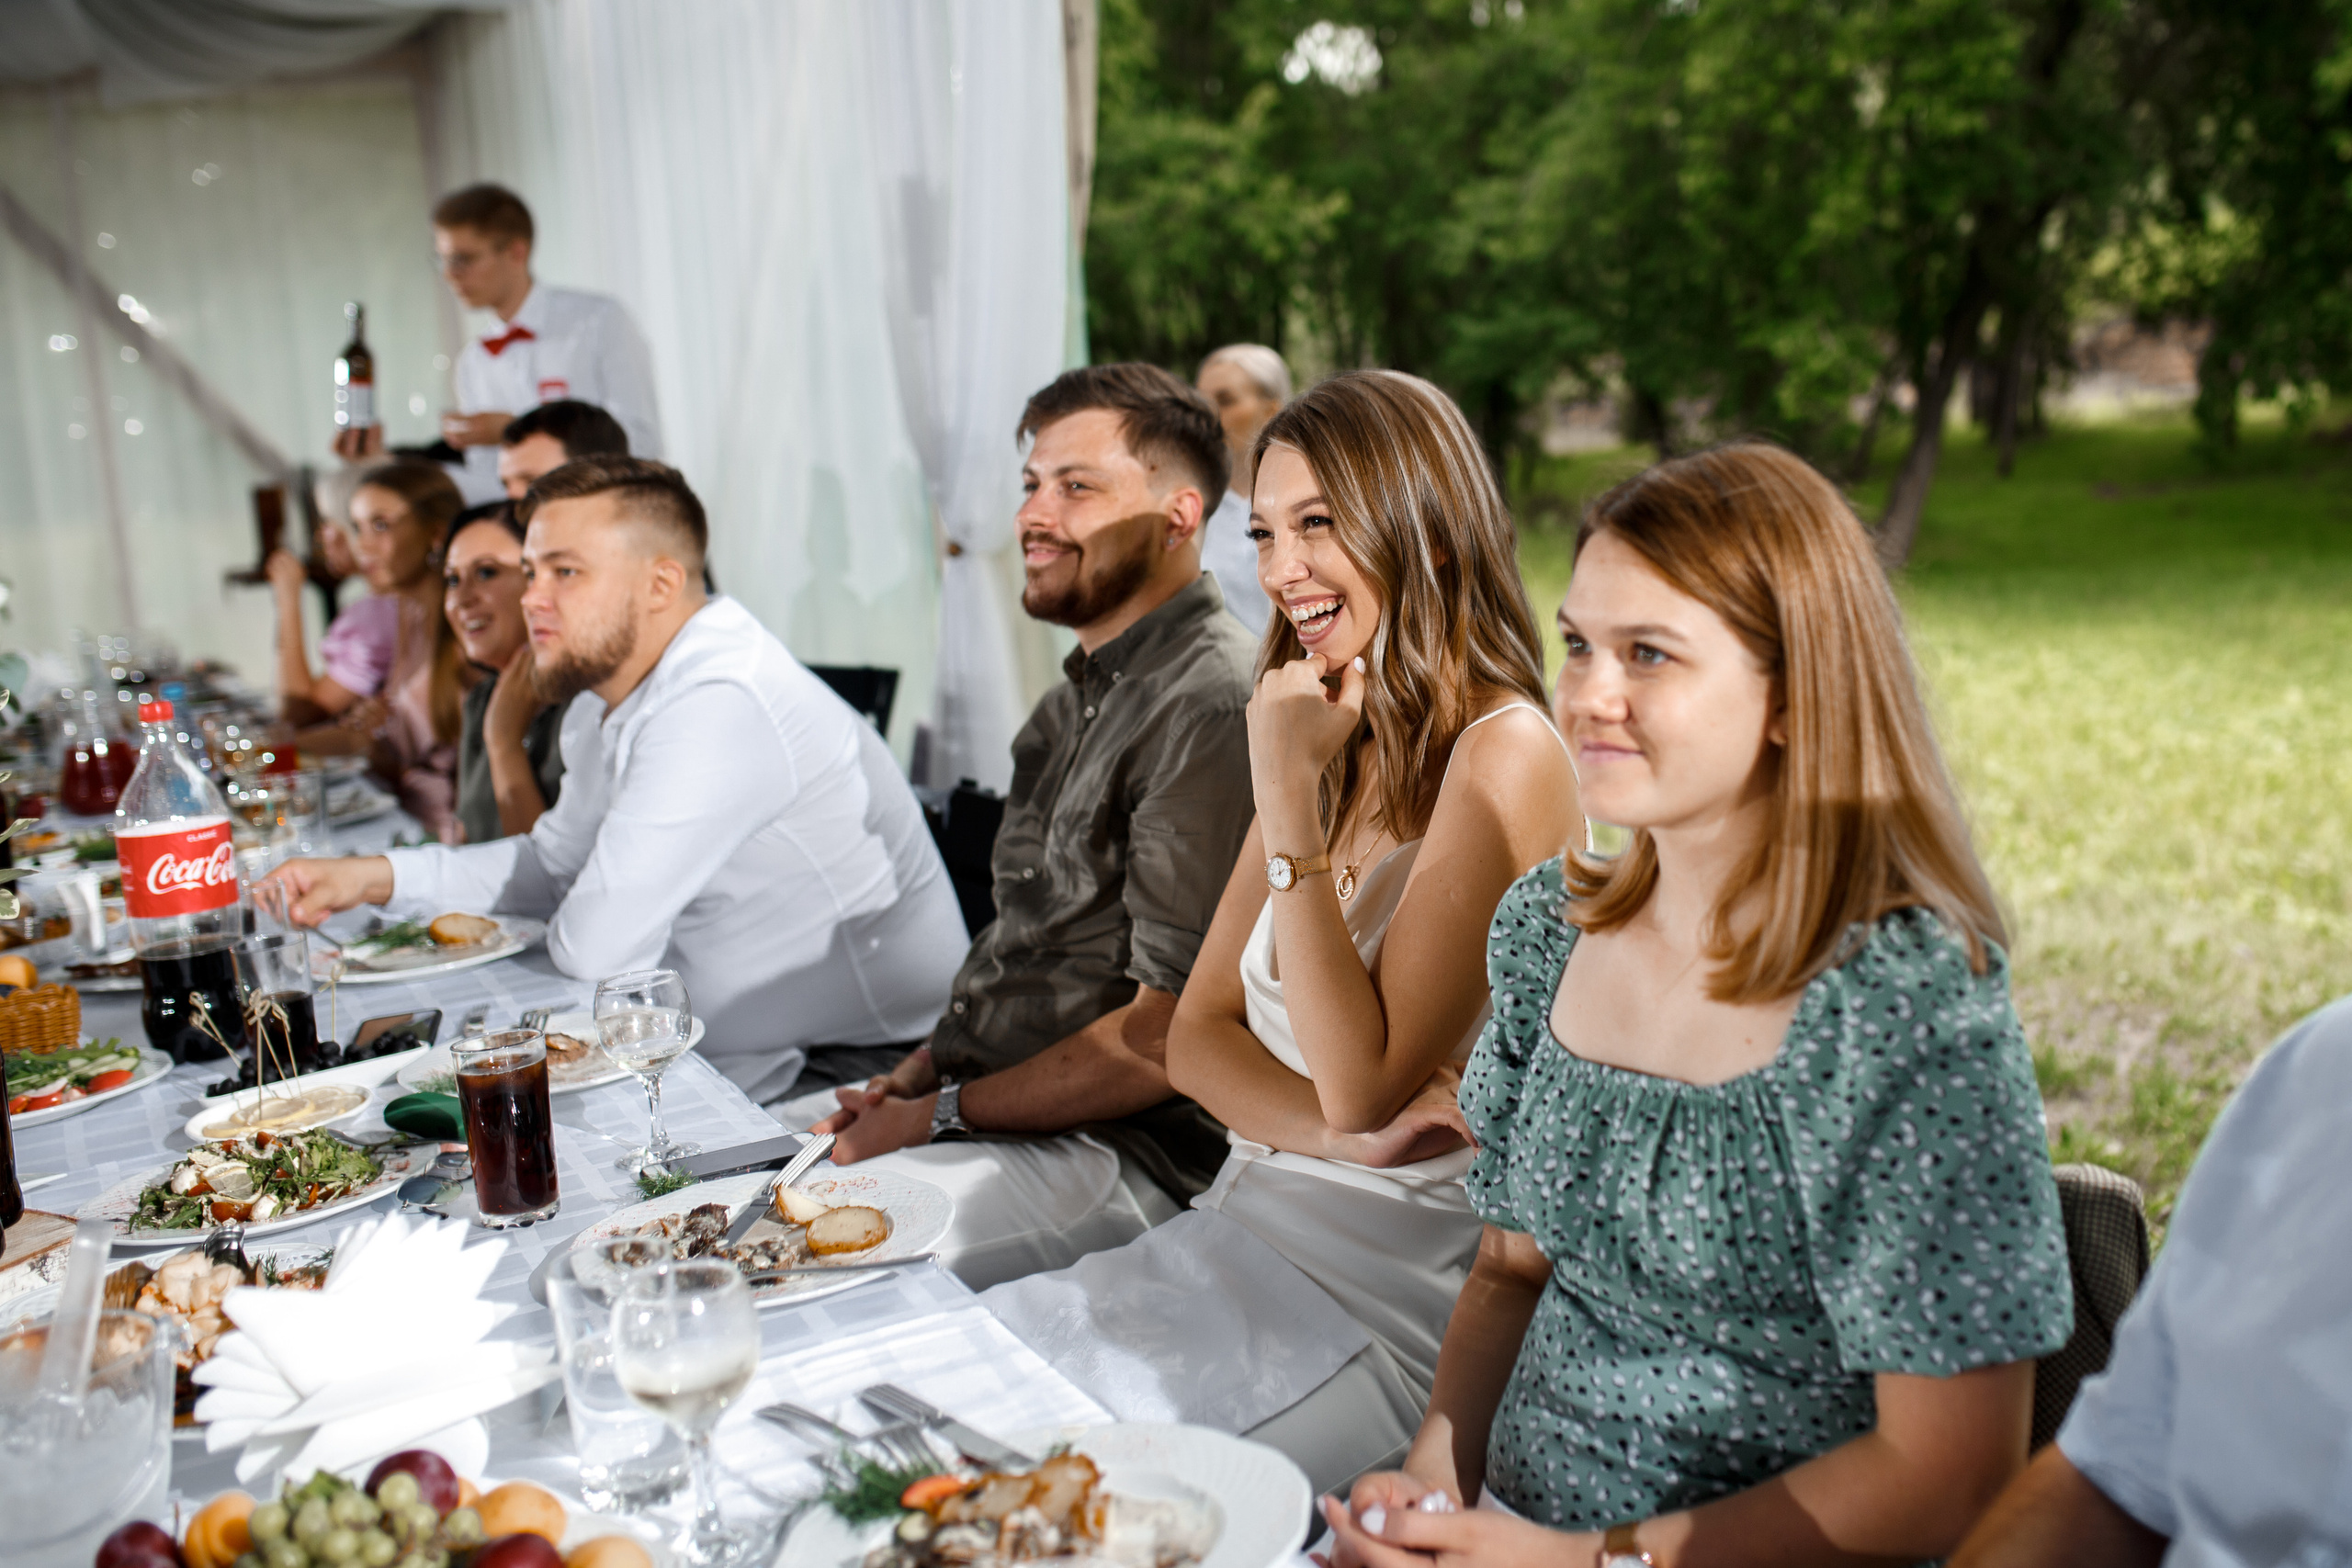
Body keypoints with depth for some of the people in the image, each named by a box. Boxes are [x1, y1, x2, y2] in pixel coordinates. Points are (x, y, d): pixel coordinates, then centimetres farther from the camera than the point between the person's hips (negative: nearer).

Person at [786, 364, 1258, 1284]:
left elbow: (1166, 1037, -21)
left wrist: (941, 1115, -13)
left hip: (1128, 1155, -9)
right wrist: (911, 1079, 4)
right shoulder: (1082, 694, 16)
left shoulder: (1209, 707, -19)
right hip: (975, 1095, 9)